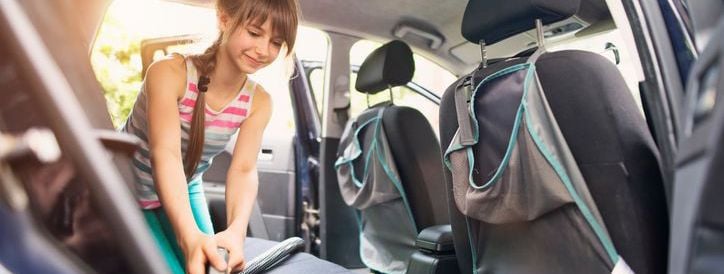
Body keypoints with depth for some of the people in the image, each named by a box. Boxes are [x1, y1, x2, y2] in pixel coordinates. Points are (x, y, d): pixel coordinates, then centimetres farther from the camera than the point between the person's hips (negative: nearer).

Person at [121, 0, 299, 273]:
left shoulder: (259, 102, -14)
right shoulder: (169, 73, -28)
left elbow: (244, 170, -24)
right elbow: (165, 154, -40)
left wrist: (236, 231, -44)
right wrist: (190, 236, -56)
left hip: (185, 191, 4)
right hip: (123, 189, -4)